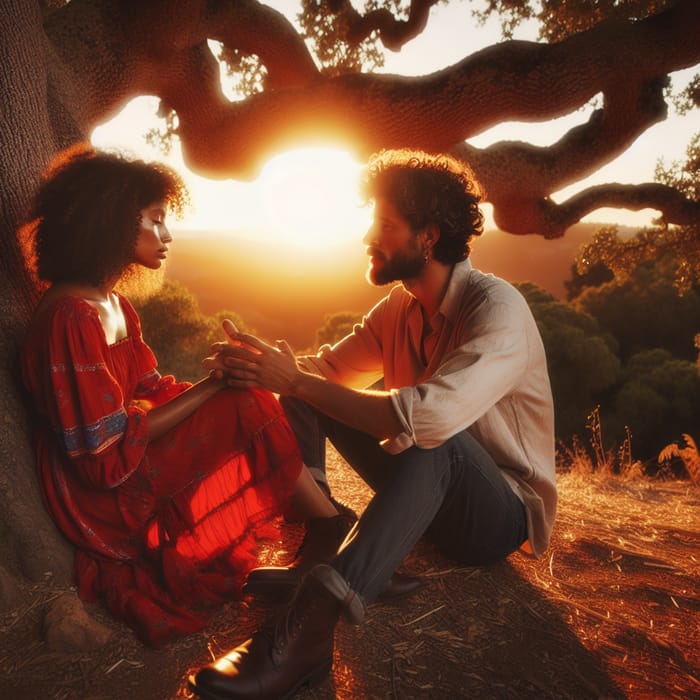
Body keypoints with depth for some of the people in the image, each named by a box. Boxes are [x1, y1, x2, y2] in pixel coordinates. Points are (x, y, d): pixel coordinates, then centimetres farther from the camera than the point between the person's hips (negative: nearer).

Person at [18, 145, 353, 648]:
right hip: (110, 497, -9)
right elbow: (108, 454, -24)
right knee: (249, 407, -20)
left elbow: (154, 390, 8)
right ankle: (340, 532, -2)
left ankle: (324, 538, -3)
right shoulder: (72, 318, -22)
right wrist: (213, 385, -22)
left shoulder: (112, 303, 9)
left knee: (260, 403, -2)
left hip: (139, 463, 9)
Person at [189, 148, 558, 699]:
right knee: (309, 393, -4)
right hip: (427, 490, 7)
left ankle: (312, 624, -43)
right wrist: (268, 363, -23)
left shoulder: (497, 308, -24)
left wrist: (295, 380, -33)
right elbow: (329, 369, -2)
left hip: (502, 514, -6)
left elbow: (427, 415, -39)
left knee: (434, 440, -40)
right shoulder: (399, 307, 1)